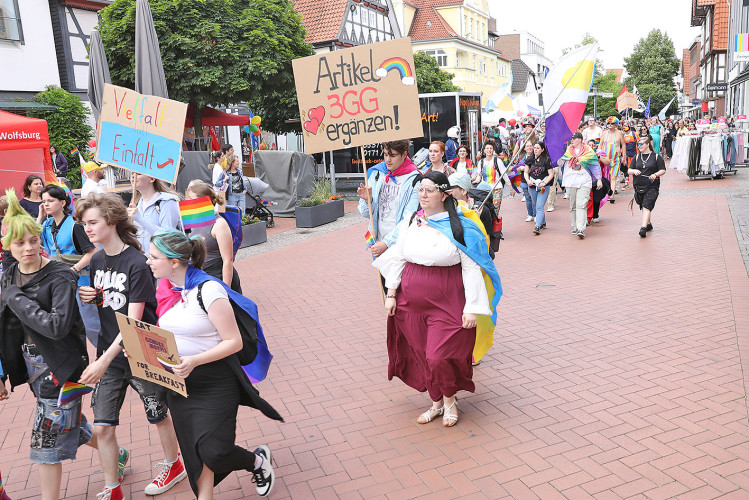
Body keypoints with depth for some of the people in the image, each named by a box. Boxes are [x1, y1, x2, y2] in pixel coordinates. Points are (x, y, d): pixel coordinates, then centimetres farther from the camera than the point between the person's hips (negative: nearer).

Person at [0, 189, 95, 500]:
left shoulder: (59, 277, -17)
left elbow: (58, 326, -28)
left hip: (60, 367, -7)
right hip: (32, 365, 7)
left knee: (47, 441, -2)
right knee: (69, 426, 21)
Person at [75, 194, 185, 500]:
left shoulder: (136, 263, -20)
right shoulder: (97, 261, 2)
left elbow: (133, 321, -24)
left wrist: (104, 361, -28)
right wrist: (88, 297, -6)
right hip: (108, 357, 6)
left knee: (158, 416, 15)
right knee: (102, 427, 6)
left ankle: (173, 466, 39)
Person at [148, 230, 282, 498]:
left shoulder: (208, 290, -19)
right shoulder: (165, 288, 3)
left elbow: (234, 342, -19)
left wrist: (194, 361, -29)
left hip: (214, 382, -6)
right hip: (178, 380, 7)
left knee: (213, 452, -4)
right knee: (195, 452, 13)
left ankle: (258, 460, 26)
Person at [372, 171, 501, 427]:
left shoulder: (459, 227, -9)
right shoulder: (410, 222, 5)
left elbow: (471, 268, -9)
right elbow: (397, 258, 11)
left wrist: (471, 308, -13)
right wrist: (391, 294, 7)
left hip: (447, 303, -5)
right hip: (411, 301, 5)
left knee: (439, 357, -6)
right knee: (421, 355, 11)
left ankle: (450, 400, 24)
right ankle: (436, 403, 31)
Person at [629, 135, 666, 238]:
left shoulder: (656, 156, 2)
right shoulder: (636, 157, 13)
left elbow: (663, 170, 2)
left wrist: (655, 174, -18)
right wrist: (634, 171, -10)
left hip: (652, 187, -5)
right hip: (639, 187, 5)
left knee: (647, 206, -18)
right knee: (643, 207, 14)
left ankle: (643, 228, -26)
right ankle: (648, 224, 33)